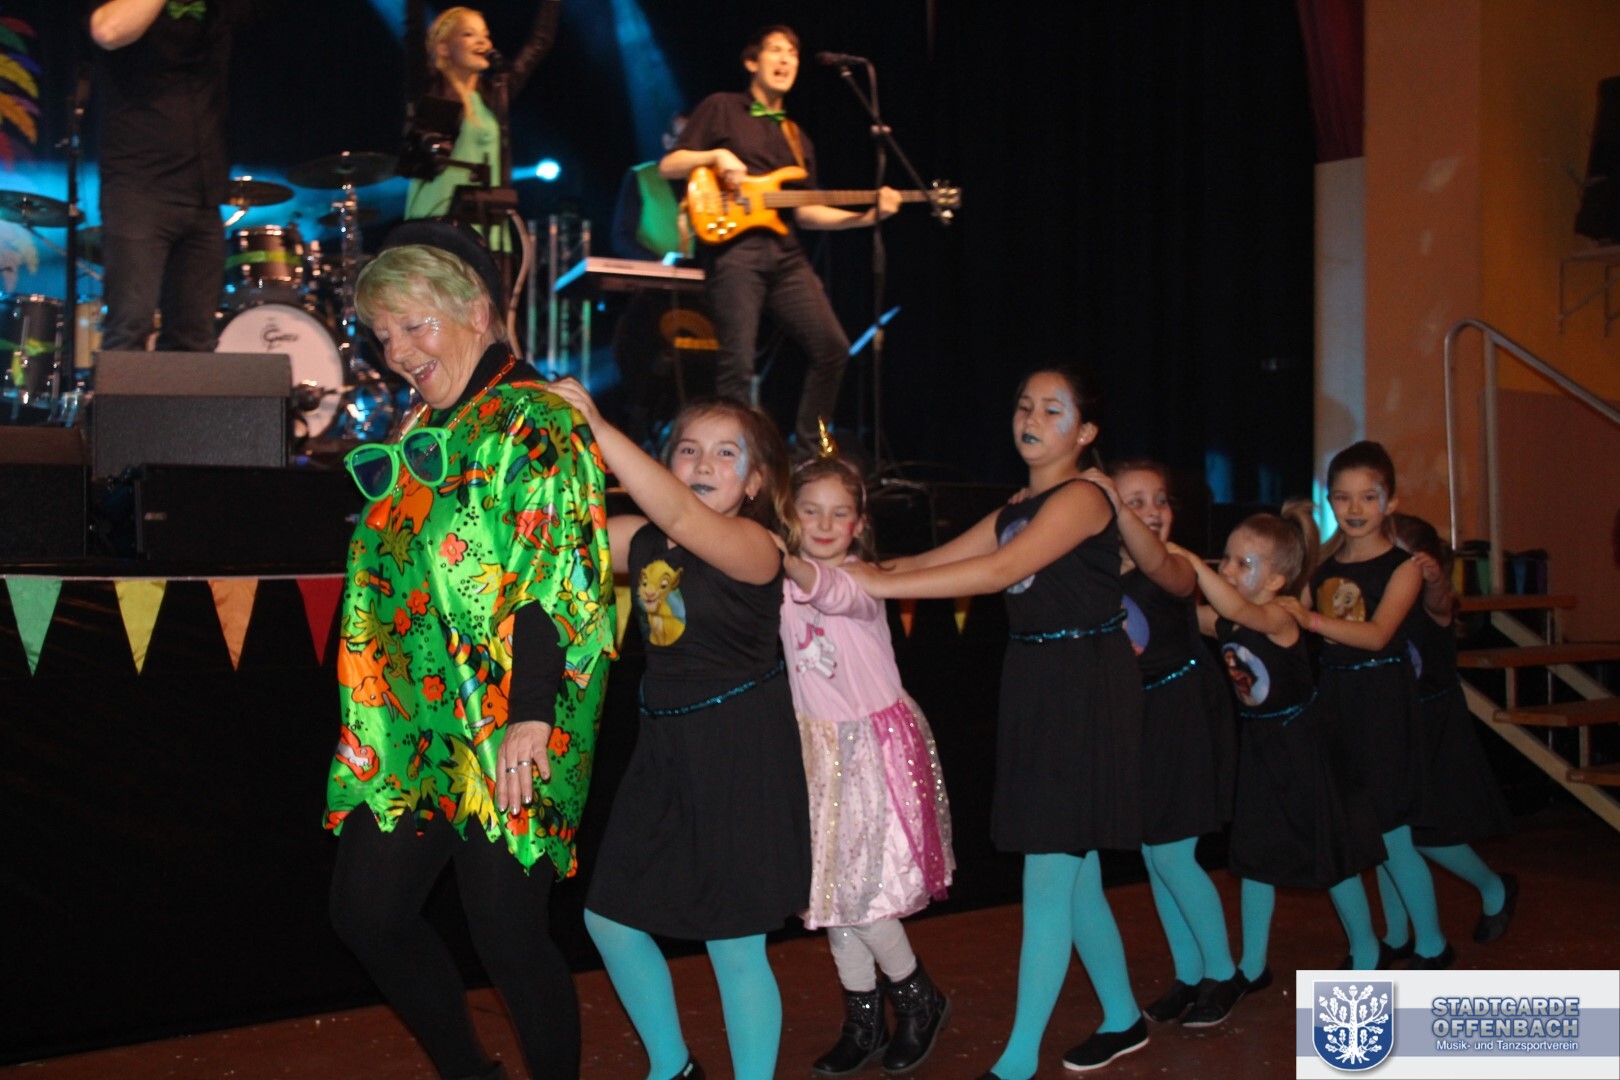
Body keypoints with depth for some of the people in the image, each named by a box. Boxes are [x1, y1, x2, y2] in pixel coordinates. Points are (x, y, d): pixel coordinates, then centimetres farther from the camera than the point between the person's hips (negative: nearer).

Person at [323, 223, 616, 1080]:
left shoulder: (535, 423, -9)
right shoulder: (423, 434, 18)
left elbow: (556, 584, -18)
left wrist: (529, 717, -25)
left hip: (499, 741, -9)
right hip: (410, 728, 9)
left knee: (507, 937, -3)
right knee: (368, 913, 11)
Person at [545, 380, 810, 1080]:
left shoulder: (754, 545, -14)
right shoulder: (640, 540, 6)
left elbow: (678, 516, -33)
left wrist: (594, 425, -35)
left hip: (739, 754, -7)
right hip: (663, 747, 7)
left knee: (734, 948, -1)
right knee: (609, 918, 14)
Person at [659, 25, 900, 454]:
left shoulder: (797, 137, 25)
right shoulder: (722, 108, 9)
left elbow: (804, 211, 20)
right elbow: (668, 166, 4)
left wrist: (867, 215, 10)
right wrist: (716, 155, -13)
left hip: (784, 252, 6)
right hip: (734, 246, -6)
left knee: (832, 348, -4)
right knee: (737, 363, -11)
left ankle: (806, 453, 7)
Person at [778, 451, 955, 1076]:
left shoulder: (861, 581, -15)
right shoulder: (779, 587, 6)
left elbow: (828, 590, -38)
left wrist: (785, 561, -56)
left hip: (876, 743, -6)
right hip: (818, 747, 6)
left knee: (861, 891, -6)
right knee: (832, 890, 10)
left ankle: (919, 999, 19)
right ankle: (863, 1024, 24)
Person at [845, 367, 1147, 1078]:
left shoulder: (1081, 498, -11)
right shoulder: (1017, 510, 16)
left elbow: (1001, 571, -24)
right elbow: (935, 560, 11)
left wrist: (880, 585, -26)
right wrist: (850, 570, -5)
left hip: (1084, 692, -9)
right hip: (1035, 690, 9)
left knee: (1048, 878, -7)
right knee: (1074, 876, 15)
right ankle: (1123, 1020, 31)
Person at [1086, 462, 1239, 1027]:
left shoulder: (1178, 572, -13)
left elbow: (1155, 564, -37)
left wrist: (1117, 505, -48)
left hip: (1182, 716, -5)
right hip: (1134, 718, 5)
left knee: (1172, 856, -5)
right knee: (1153, 857, 11)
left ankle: (1222, 974, 13)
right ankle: (1188, 975, 25)